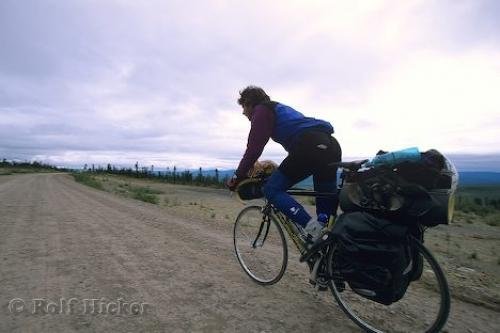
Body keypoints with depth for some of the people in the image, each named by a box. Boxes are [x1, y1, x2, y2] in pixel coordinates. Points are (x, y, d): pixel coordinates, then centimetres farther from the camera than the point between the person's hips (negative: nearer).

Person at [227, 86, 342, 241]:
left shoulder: (261, 110, 9)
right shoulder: (280, 109, 36)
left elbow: (253, 148, -3)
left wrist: (237, 177, 4)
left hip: (310, 146, -9)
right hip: (331, 146, 10)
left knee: (271, 189, 0)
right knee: (326, 203, 14)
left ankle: (312, 228, -11)